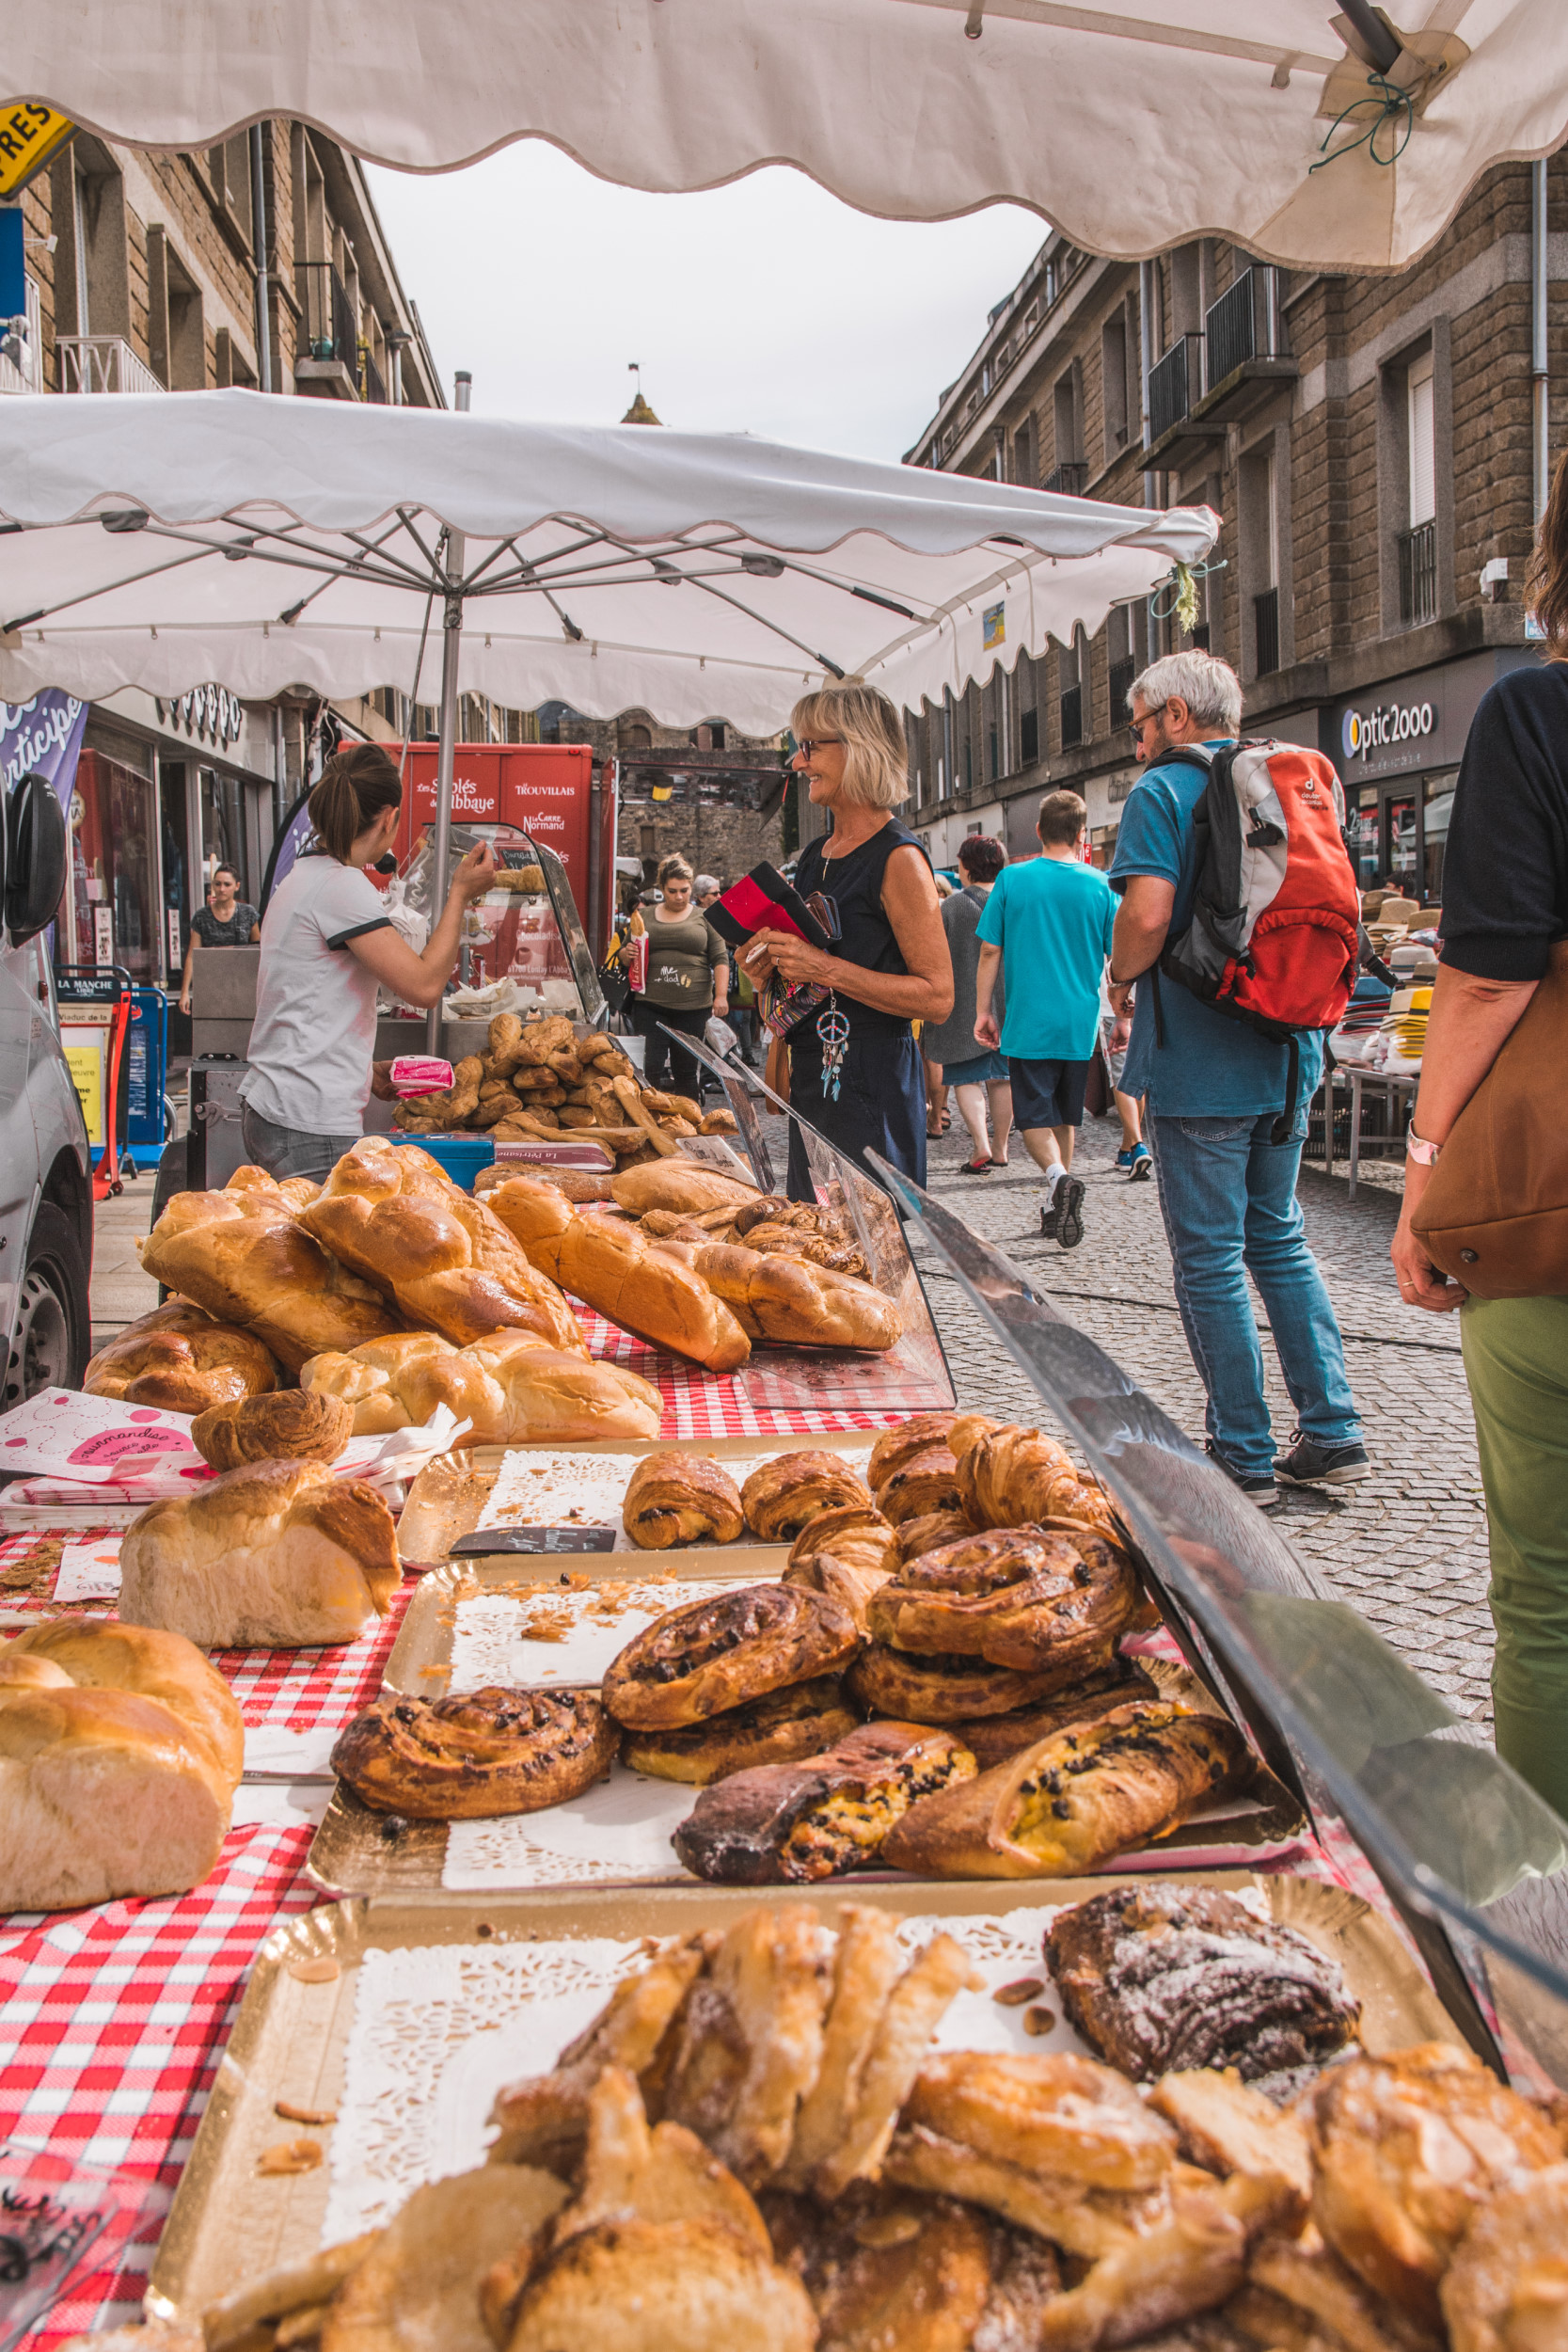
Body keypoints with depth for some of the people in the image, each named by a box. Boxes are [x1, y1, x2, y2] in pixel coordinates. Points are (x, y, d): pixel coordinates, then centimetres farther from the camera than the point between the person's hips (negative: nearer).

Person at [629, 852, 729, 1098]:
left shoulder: (704, 918, 9)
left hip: (693, 1007, -1)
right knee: (651, 1068, -8)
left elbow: (720, 958, 5)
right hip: (650, 1006, 1)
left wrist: (721, 995, -7)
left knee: (686, 1070, 4)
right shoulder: (645, 916, 13)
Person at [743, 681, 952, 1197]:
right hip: (811, 1079, 8)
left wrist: (826, 969, -20)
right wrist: (769, 967, 4)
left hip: (871, 1086, -8)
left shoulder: (898, 858, -11)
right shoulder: (814, 856, 14)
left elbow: (938, 997, -16)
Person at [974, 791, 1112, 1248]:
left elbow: (990, 950, -1)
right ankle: (1058, 1208, 23)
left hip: (1028, 1022, -2)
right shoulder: (1098, 884, -2)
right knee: (1065, 1115, 16)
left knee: (1033, 1115, 3)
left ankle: (1058, 1177, -25)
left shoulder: (1012, 879, -3)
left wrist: (983, 1010, 7)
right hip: (1079, 1023, 2)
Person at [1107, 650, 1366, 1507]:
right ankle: (1331, 1432, 18)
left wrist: (1121, 981, -3)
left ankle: (1243, 1458, 8)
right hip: (1288, 1052, 7)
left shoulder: (1162, 792, -8)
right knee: (1279, 1238, 17)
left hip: (1200, 1061, -7)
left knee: (1209, 1259, 2)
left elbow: (1147, 913, -21)